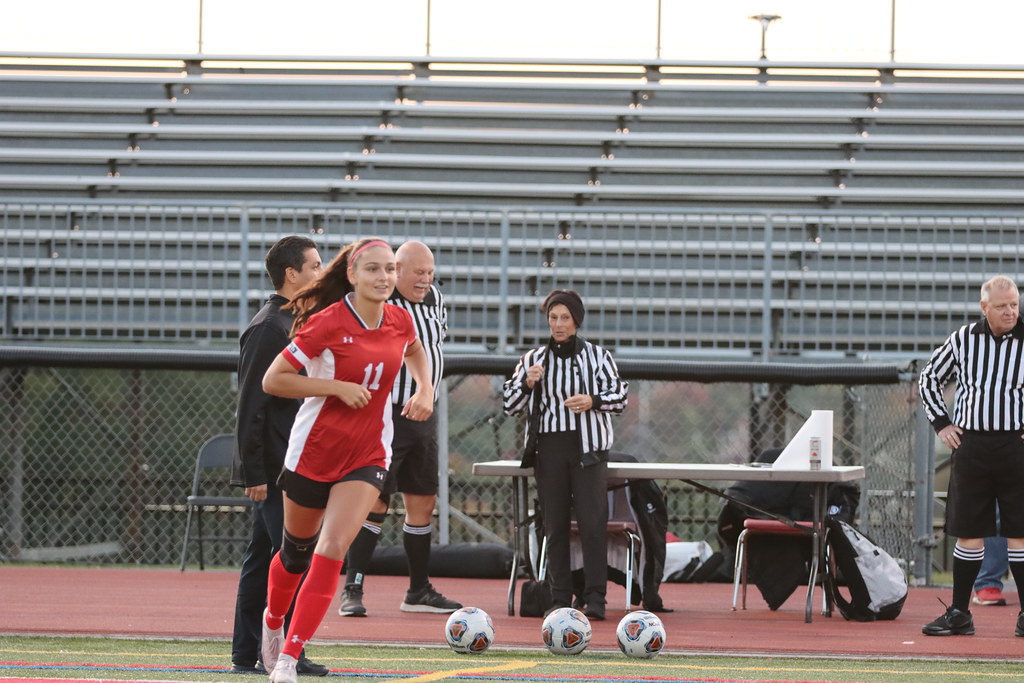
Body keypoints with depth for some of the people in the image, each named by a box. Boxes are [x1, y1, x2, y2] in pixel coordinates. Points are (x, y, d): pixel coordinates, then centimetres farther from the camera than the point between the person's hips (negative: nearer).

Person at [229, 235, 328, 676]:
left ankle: (246, 653, 14)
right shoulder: (267, 329, -13)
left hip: (296, 468, 10)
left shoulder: (299, 324, 17)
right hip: (274, 469, -10)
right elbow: (251, 405, -17)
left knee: (263, 558, 10)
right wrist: (254, 473, -19)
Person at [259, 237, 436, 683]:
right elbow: (272, 380, -15)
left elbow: (414, 350, 25)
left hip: (367, 456, 2)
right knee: (297, 550, 15)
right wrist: (338, 387, -22)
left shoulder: (400, 320, -2)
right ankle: (273, 620, 47)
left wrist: (425, 389, 6)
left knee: (332, 551, -15)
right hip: (314, 450, -2)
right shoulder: (327, 323, -17)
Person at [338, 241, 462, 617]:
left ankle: (419, 592, 19)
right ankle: (352, 590, -5)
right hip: (384, 415, -8)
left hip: (422, 414, 8)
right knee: (376, 503, -11)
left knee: (423, 502, 10)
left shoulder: (434, 297, 10)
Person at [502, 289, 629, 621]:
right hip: (548, 448, 2)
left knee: (593, 522, -11)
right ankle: (560, 597, 6)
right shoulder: (533, 359, 13)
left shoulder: (597, 356, 7)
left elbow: (619, 395, 6)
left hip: (588, 448, -2)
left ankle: (595, 598, -10)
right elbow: (510, 405, 14)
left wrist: (593, 401, -13)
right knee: (555, 525, 2)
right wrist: (527, 384, -5)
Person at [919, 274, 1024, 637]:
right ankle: (959, 614, 13)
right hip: (970, 446, 2)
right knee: (968, 533, 7)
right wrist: (941, 423, 8)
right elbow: (929, 379, 17)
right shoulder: (963, 340, 4)